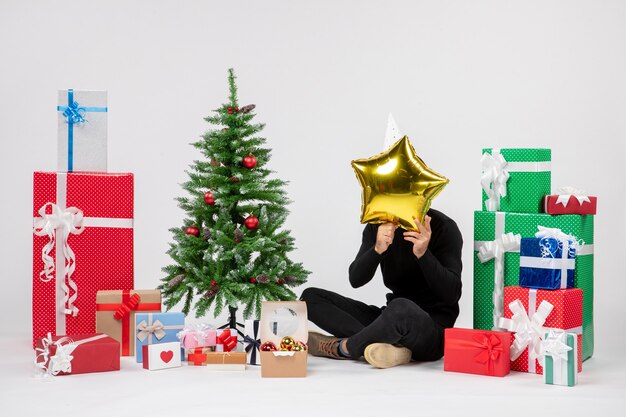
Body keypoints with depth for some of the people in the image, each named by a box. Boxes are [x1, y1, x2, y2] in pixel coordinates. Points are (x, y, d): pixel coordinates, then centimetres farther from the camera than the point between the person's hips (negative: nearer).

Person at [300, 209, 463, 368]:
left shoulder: (443, 227, -9)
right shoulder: (377, 226, 5)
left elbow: (451, 294, -17)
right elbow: (356, 280, -6)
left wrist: (423, 254, -30)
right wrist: (377, 249, -24)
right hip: (393, 319, 6)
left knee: (401, 308, -41)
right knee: (310, 296, -3)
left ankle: (341, 347, -13)